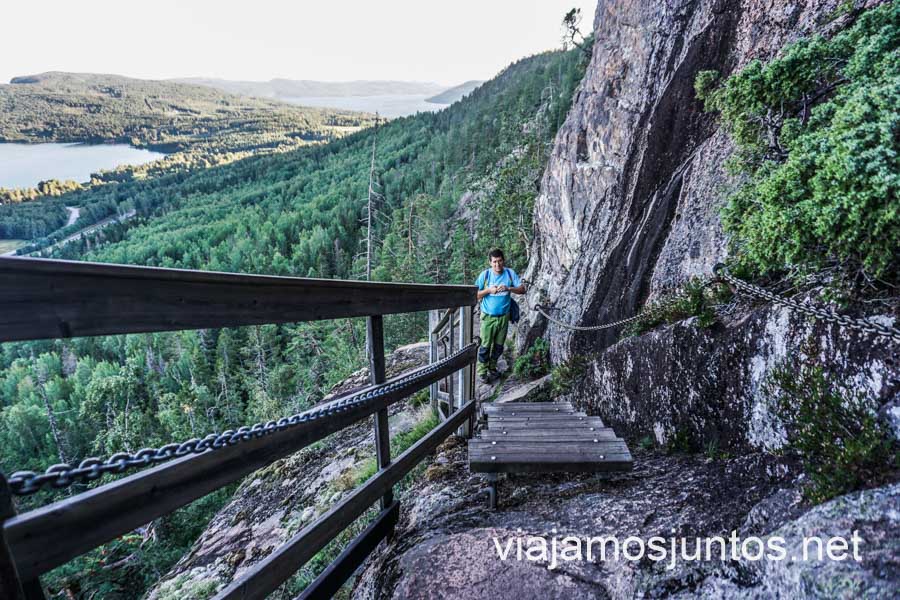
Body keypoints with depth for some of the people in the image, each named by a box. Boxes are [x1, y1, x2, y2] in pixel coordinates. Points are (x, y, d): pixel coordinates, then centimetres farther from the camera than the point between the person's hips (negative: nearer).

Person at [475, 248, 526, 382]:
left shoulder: (510, 273, -5)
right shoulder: (485, 274, -9)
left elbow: (522, 289, -6)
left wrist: (508, 288, -23)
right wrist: (488, 290, -23)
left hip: (504, 316, 3)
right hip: (488, 316, -3)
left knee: (499, 346, 15)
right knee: (485, 345, 1)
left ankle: (492, 368, 34)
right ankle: (482, 371, 16)